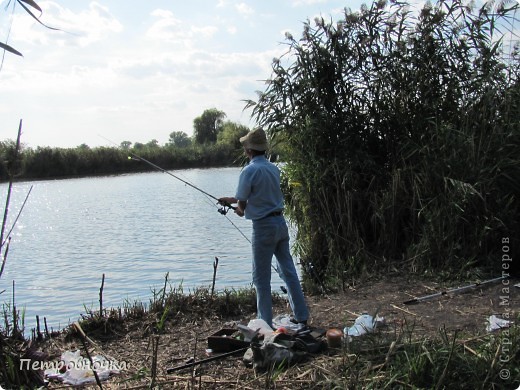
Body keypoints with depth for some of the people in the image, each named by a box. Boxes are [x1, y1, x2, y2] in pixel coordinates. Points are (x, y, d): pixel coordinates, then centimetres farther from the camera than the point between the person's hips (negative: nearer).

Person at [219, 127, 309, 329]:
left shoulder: (249, 171, -14)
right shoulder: (273, 168, 9)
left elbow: (242, 205, -9)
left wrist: (239, 209, 15)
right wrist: (232, 199, 27)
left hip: (263, 227, -7)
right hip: (281, 222, 7)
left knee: (261, 278, 4)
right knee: (288, 271, 14)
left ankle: (266, 322, 11)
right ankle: (301, 317, 20)